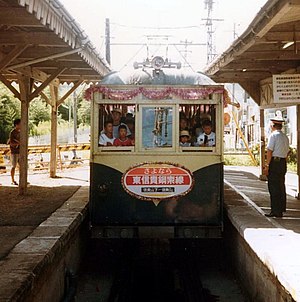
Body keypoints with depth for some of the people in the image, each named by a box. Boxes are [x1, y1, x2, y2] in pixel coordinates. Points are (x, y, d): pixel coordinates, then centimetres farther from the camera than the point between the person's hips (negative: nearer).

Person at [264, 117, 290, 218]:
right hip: (283, 163, 8)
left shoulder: (273, 135, -10)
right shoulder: (285, 137, 15)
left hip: (274, 162, -8)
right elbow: (287, 152, 17)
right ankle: (281, 208, 25)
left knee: (274, 188, -5)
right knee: (281, 186, 16)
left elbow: (269, 151, -14)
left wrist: (267, 165, -13)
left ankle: (276, 211, -6)